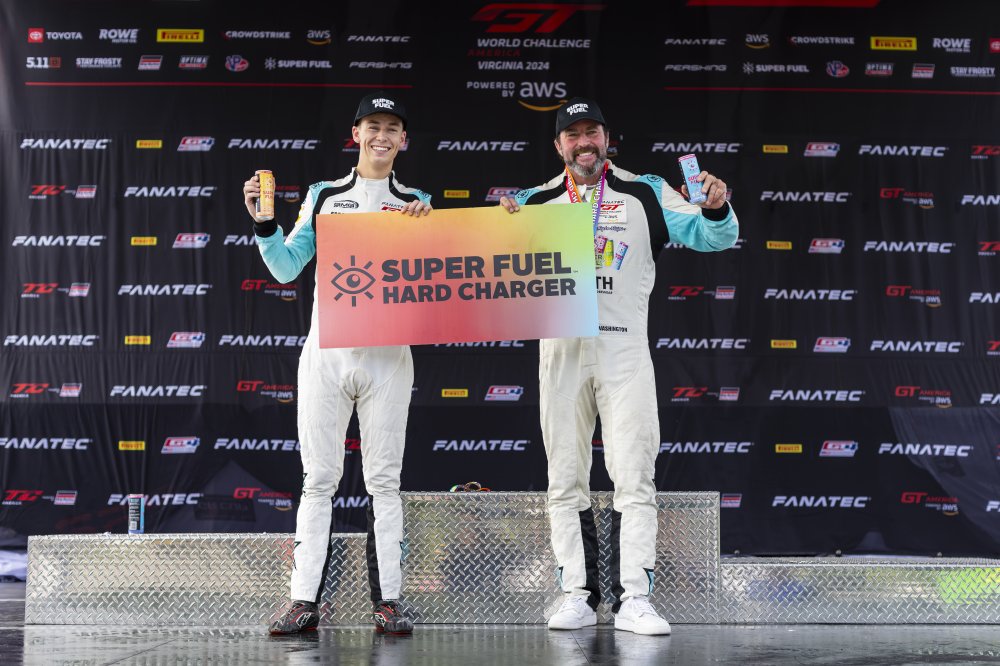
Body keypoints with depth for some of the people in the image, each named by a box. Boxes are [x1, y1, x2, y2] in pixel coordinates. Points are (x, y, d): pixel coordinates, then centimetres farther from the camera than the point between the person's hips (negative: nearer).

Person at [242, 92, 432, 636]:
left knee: (384, 480, 1)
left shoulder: (415, 203, 11)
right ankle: (305, 601, 4)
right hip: (325, 353, 1)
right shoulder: (324, 196, 13)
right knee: (318, 478, 1)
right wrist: (263, 223, -6)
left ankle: (386, 601, 5)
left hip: (387, 356, 0)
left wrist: (426, 226, -9)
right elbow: (287, 269, 8)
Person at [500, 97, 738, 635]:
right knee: (566, 481, 3)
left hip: (624, 348, -2)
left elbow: (712, 237, 3)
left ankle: (632, 599, -4)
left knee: (634, 476, -6)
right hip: (560, 350, 2)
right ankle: (578, 596, 10)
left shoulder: (645, 195, 8)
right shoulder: (535, 202, 13)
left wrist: (715, 208, -19)